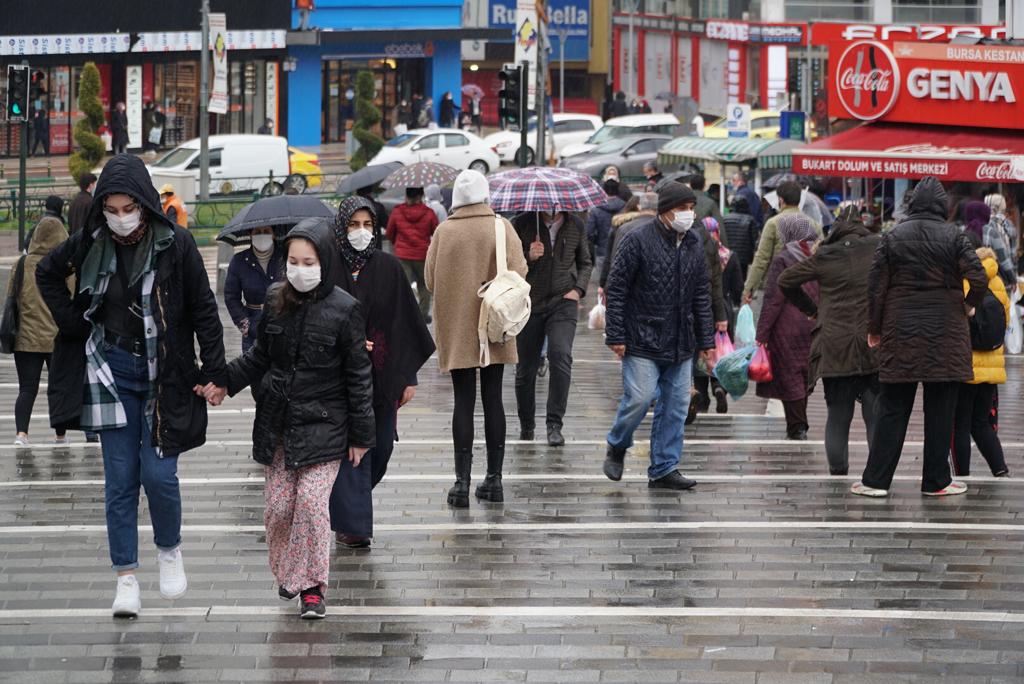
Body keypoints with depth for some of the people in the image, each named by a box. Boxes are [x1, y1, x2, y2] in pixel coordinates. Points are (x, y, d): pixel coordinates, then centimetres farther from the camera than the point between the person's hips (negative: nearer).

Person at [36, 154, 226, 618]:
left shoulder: (175, 245, -9)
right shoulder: (91, 245, -1)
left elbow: (204, 310, -4)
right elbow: (47, 272, 18)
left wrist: (215, 373, -6)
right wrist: (71, 321, 6)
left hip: (164, 376, -2)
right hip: (111, 371, 2)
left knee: (159, 473, -7)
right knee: (120, 478, 2)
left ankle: (169, 550, 21)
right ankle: (126, 578, 7)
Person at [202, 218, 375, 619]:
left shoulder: (344, 310, -9)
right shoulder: (275, 300, 3)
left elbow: (358, 376, -5)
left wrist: (361, 435, -3)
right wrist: (226, 383, 4)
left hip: (322, 425, -4)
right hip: (276, 423, 4)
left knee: (312, 501, -12)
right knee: (278, 506, 3)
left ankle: (312, 586, 0)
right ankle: (285, 572, 26)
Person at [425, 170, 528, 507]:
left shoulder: (444, 232, -5)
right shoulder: (501, 227, -5)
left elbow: (431, 280, -3)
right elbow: (518, 271, -10)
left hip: (456, 329, -1)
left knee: (463, 401, 1)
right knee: (493, 399, 9)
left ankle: (462, 480, -6)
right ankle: (494, 478, 11)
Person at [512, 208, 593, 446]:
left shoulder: (575, 226, 5)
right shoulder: (523, 224, -3)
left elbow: (585, 263, 18)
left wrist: (578, 290, 2)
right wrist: (528, 257, -20)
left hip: (563, 303, 0)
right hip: (529, 305, 0)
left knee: (561, 356, -20)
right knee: (526, 368, 5)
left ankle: (554, 424, -17)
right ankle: (526, 426, 25)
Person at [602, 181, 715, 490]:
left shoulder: (694, 245, 10)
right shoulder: (638, 241, -8)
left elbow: (702, 296, 16)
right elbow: (616, 289, -7)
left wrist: (706, 341, 12)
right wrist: (615, 336, -10)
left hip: (681, 346, 6)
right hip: (642, 340, -6)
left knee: (675, 405, 4)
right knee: (640, 398, -11)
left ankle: (664, 469, 11)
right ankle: (617, 447, 16)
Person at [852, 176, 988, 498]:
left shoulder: (892, 238, 2)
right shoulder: (954, 237, -4)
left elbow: (876, 287, 0)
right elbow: (978, 278, -12)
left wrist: (874, 329, 10)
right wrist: (969, 305, 8)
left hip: (900, 335, 2)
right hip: (945, 335, -2)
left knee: (892, 408, 6)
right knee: (940, 410, 6)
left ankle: (875, 479, 4)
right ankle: (936, 481, 9)